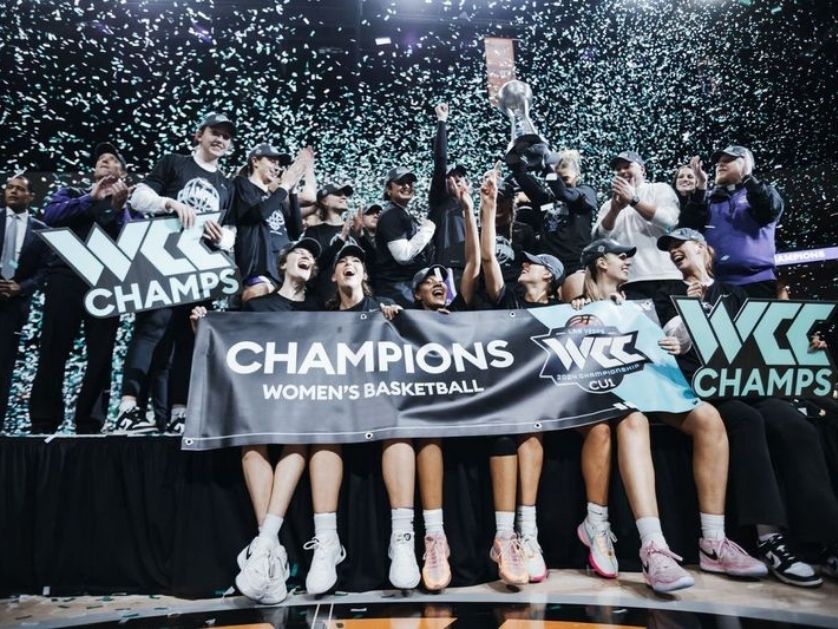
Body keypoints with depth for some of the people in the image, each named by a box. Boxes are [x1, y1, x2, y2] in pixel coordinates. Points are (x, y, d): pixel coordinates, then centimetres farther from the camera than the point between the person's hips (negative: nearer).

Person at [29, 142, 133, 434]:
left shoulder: (127, 207, 20)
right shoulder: (71, 194, 22)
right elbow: (50, 215, 0)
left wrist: (118, 206, -9)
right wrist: (91, 198, -2)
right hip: (67, 277, 0)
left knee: (101, 356, -4)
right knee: (53, 351, -5)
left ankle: (89, 425, 1)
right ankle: (43, 424, 1)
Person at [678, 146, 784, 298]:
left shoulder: (762, 192, 17)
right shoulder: (709, 199, 20)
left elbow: (771, 210, -7)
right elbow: (688, 229, 2)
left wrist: (747, 176, -9)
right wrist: (700, 187, -1)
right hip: (715, 285, 1)